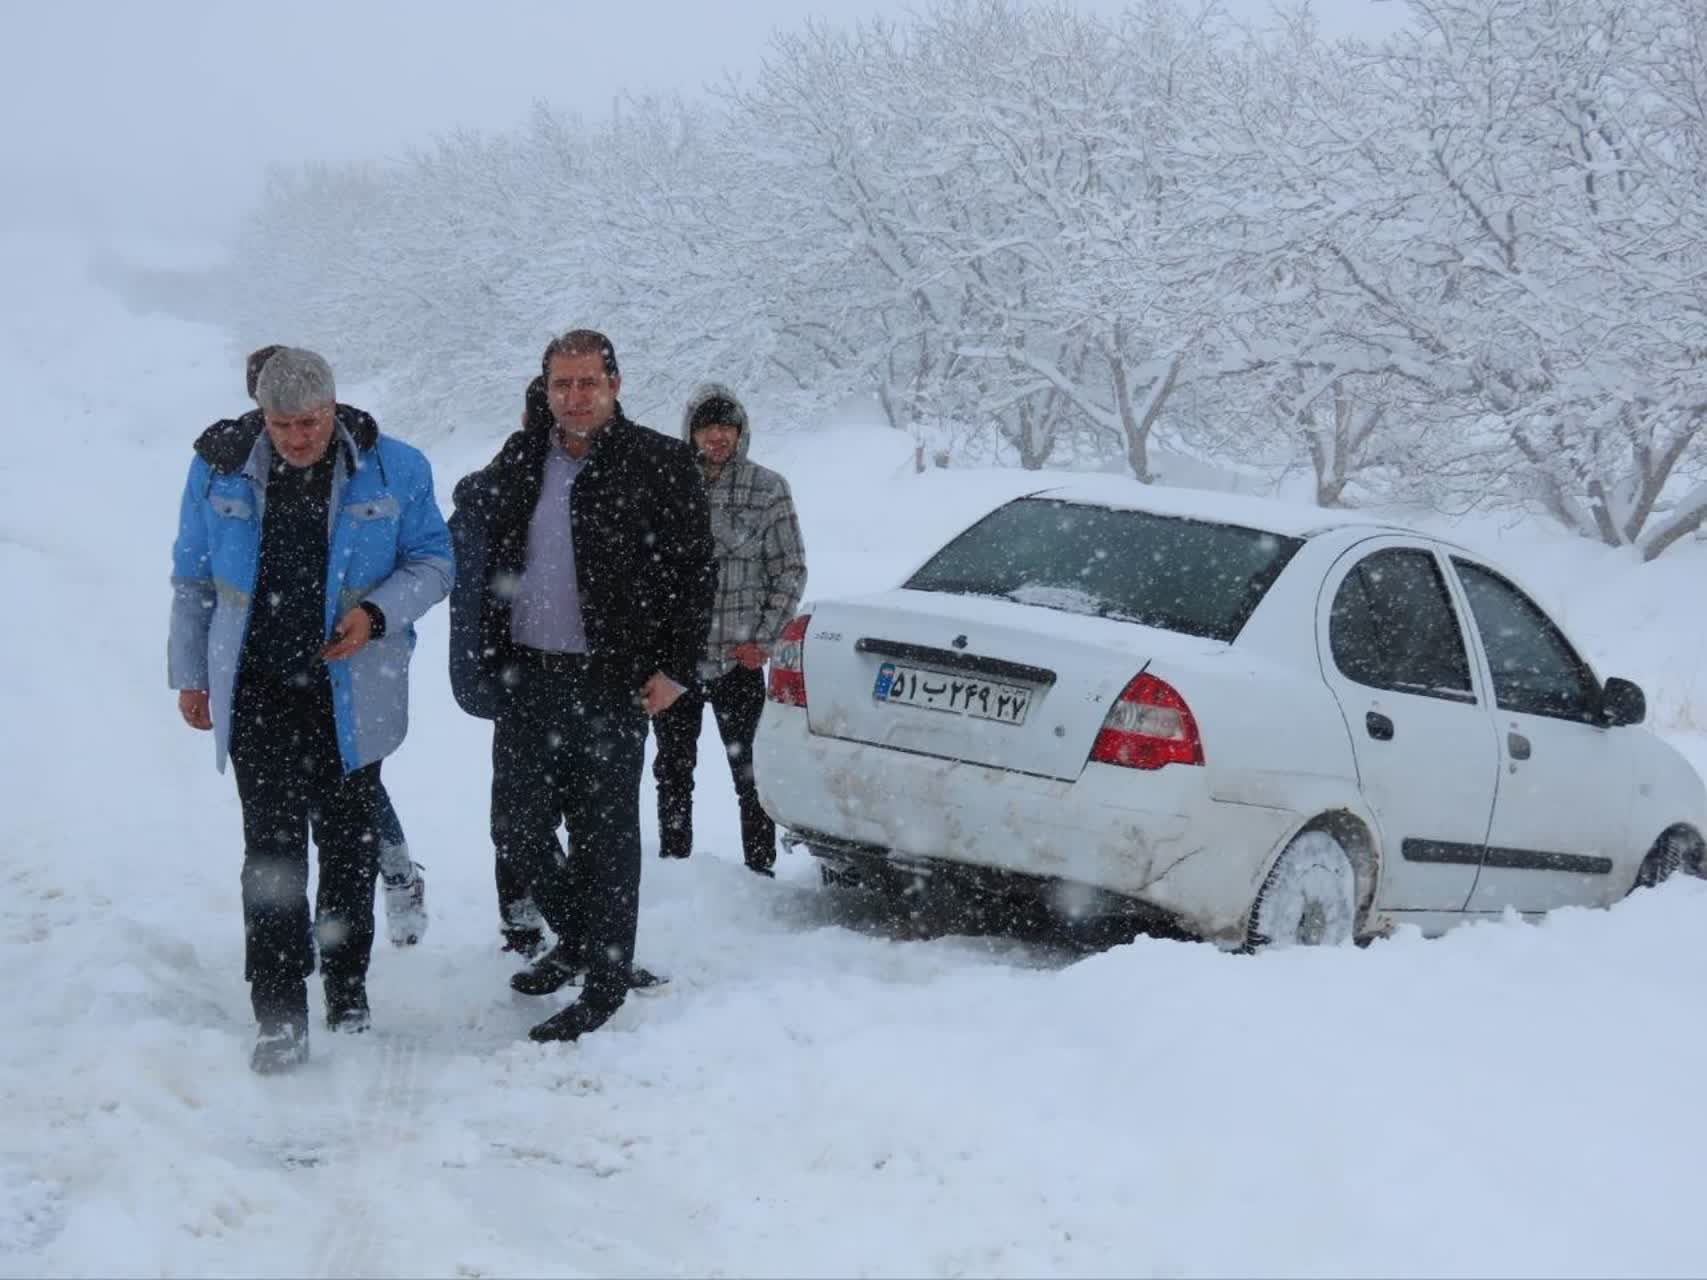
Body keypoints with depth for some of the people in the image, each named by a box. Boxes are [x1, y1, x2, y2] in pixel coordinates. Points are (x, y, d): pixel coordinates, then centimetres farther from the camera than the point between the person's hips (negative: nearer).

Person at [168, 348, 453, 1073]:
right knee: (273, 846, -7)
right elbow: (192, 579, 10)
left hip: (352, 692, 0)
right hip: (258, 692, 0)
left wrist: (376, 612, -16)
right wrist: (190, 674, 10)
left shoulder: (392, 469, -5)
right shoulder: (221, 468, -1)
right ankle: (279, 1018, -5)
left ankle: (347, 987, 29)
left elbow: (433, 561, 2)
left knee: (348, 842, 12)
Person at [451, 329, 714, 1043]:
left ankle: (605, 982, 13)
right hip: (526, 677, 5)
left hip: (611, 683, -5)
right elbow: (489, 556, 21)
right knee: (517, 831, 9)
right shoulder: (519, 461, 10)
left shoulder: (659, 465, -3)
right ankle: (576, 939, 32)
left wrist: (675, 669, -8)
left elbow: (694, 573, -2)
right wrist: (488, 656, 13)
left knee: (604, 836, 2)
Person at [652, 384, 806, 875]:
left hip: (738, 657, -2)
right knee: (673, 770, 13)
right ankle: (673, 864, 25)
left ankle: (760, 869, 10)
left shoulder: (768, 488, -1)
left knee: (751, 770, 0)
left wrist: (763, 640, -5)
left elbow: (790, 572, 2)